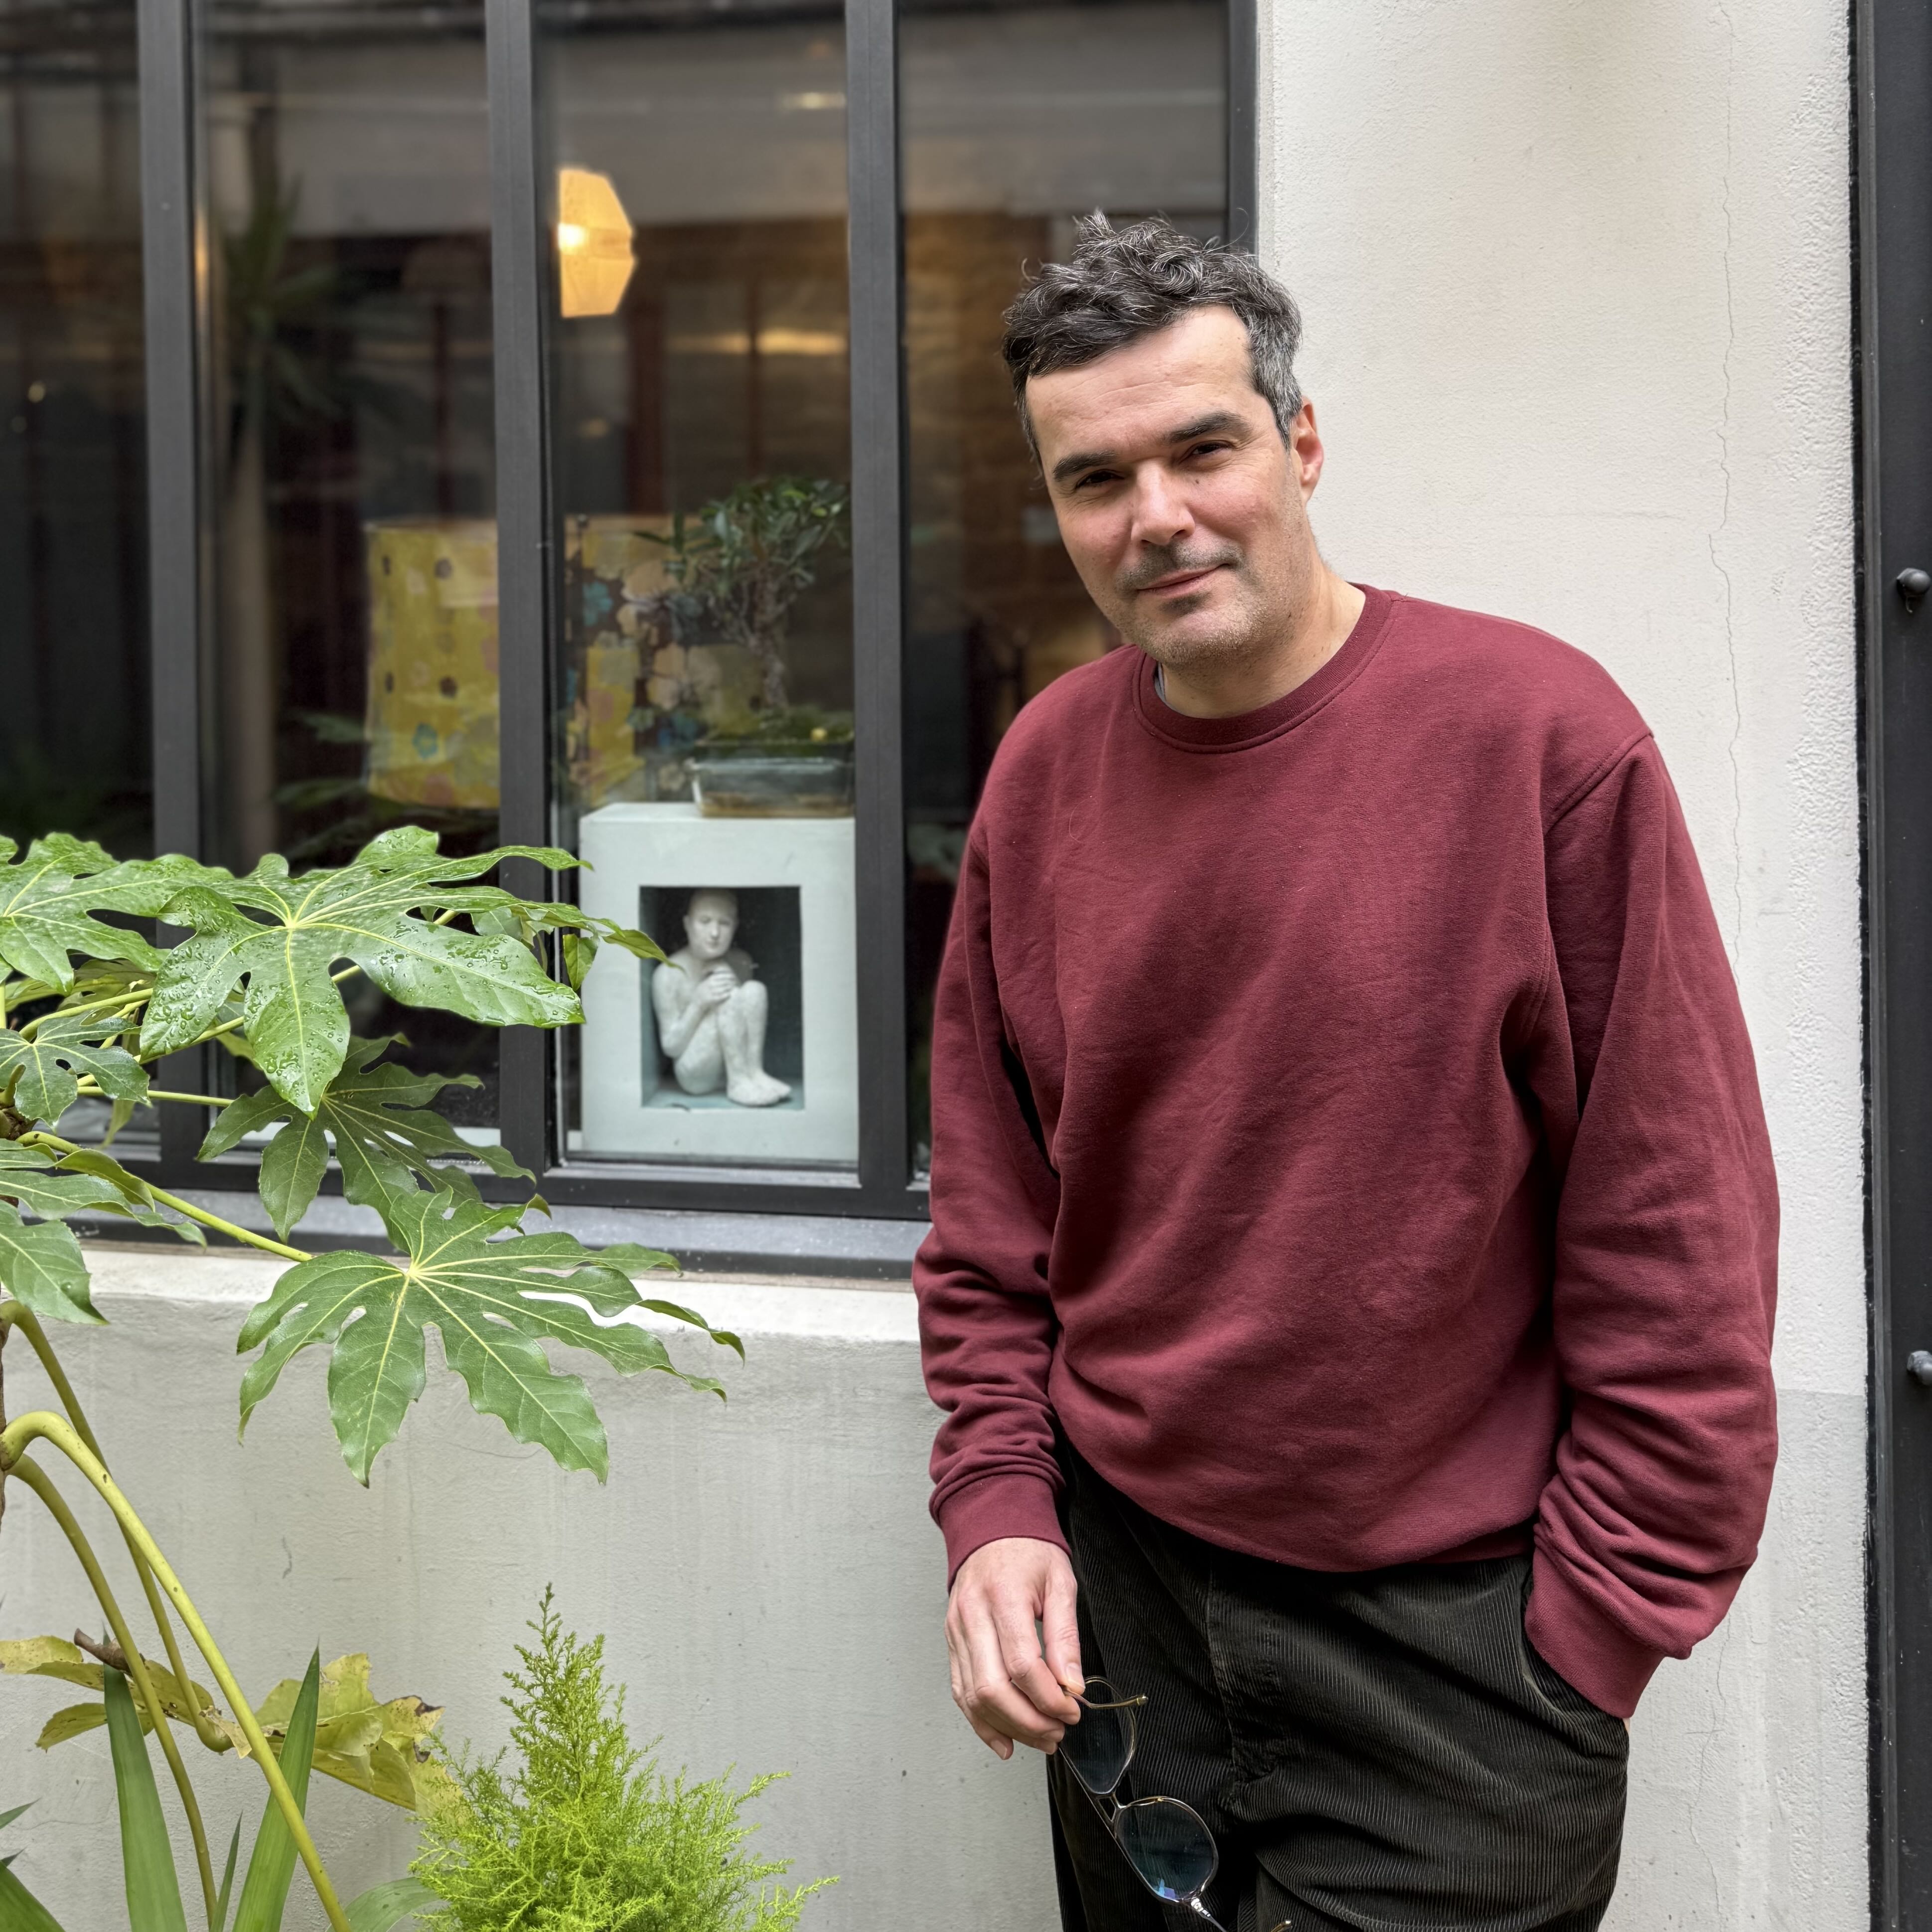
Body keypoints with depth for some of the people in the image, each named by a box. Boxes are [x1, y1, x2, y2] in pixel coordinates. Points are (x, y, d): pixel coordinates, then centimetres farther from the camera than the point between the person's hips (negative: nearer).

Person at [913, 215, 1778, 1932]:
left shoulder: (1540, 733, -13)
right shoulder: (1045, 772, 2)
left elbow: (1678, 1248, -12)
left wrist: (1582, 1650, -11)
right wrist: (999, 1511, -1)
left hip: (1447, 1645, -4)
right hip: (1117, 1606, 5)